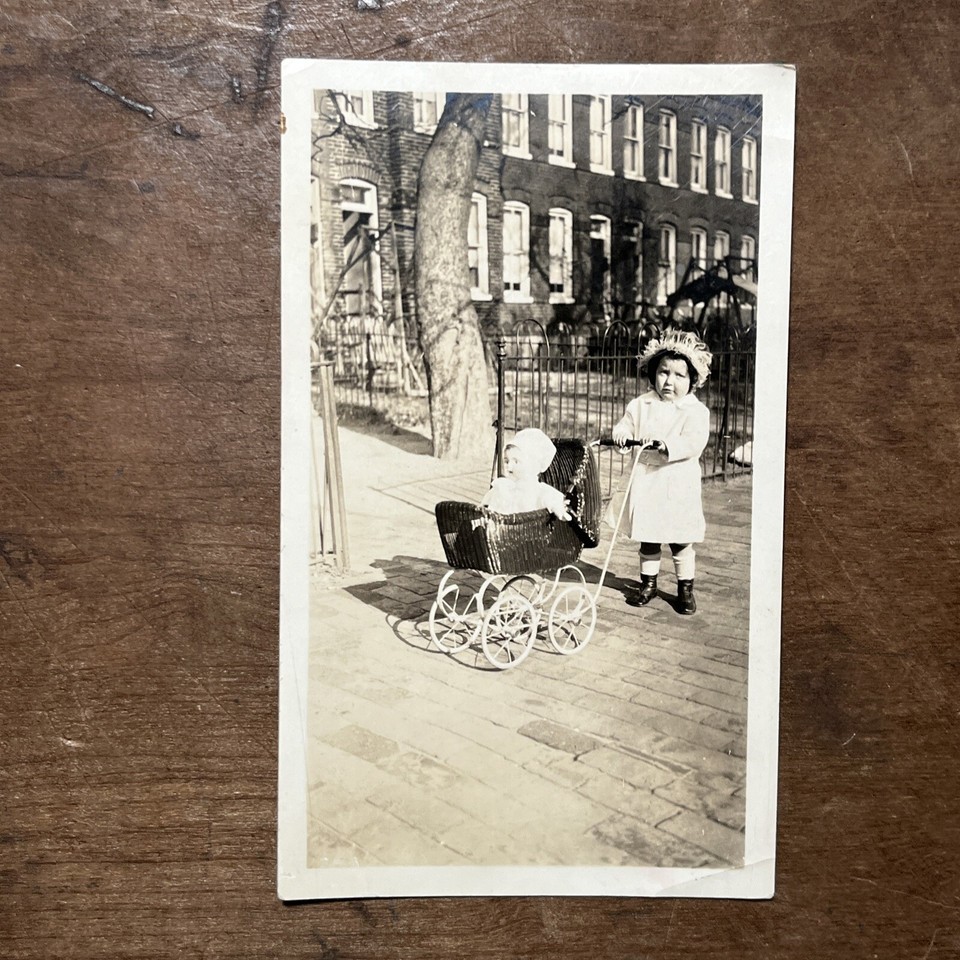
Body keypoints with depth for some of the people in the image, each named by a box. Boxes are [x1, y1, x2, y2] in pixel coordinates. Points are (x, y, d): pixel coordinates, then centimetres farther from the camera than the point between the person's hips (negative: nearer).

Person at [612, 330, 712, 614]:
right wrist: (621, 433, -18)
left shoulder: (695, 411, -7)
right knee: (647, 539, 13)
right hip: (645, 481, 3)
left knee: (681, 541, 6)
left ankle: (686, 588, 20)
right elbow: (626, 426, 6)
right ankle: (648, 583, 28)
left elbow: (693, 443, -19)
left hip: (678, 486, -3)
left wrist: (664, 444, -32)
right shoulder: (640, 405, 5)